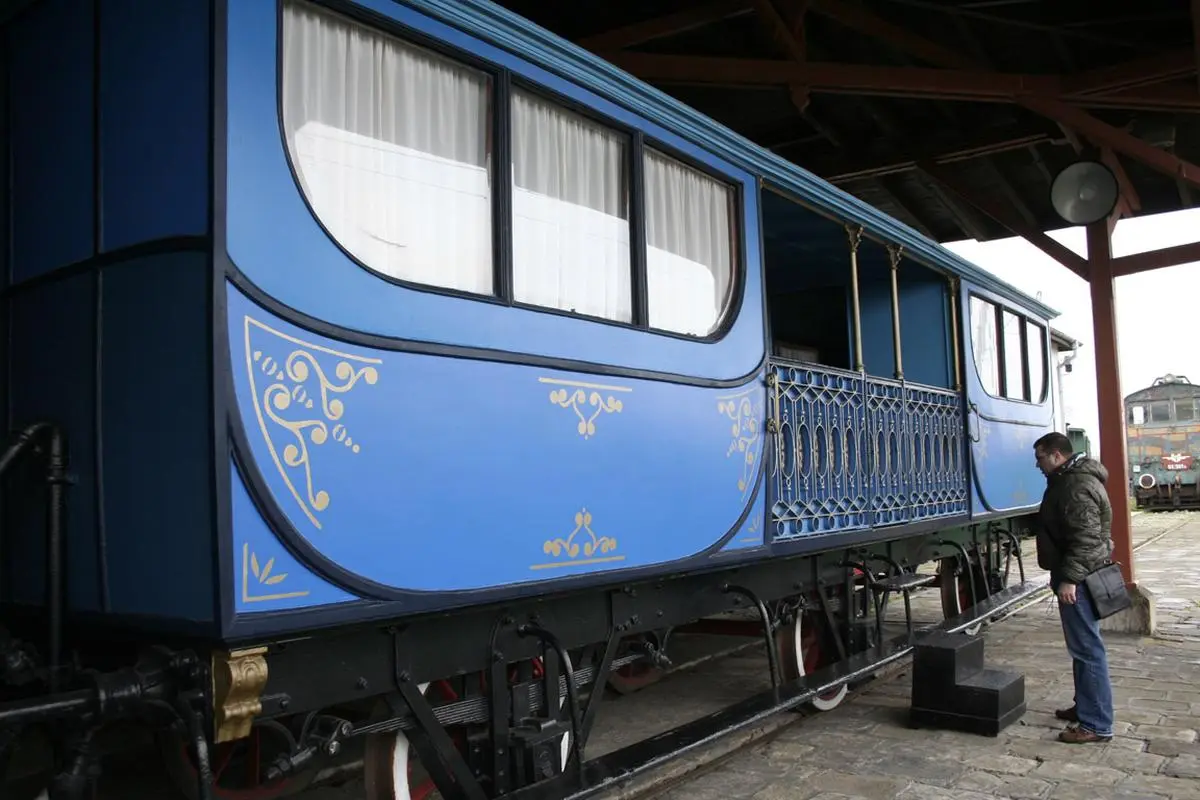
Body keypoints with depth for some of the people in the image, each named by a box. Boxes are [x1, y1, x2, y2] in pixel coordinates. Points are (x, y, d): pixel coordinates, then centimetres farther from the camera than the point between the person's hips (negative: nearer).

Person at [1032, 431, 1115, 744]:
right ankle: (1086, 706, 30)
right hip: (1078, 576, 11)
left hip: (1078, 579, -11)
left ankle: (1096, 724, -4)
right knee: (1082, 646, 19)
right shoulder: (1070, 479, 17)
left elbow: (1086, 537, -26)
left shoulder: (1078, 486, -18)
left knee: (1087, 648, -8)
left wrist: (1069, 577, -28)